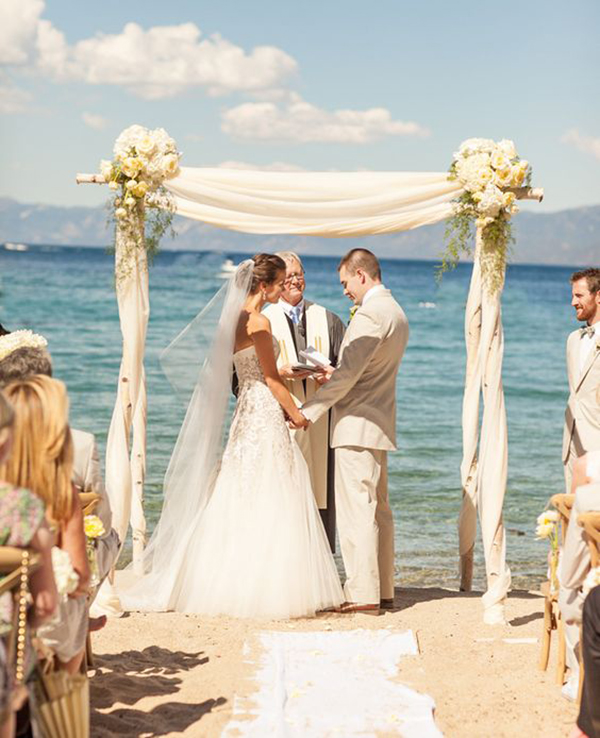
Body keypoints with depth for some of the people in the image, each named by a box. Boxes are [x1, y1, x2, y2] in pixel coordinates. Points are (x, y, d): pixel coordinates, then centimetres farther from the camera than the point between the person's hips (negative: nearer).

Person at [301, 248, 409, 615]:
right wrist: (329, 373, 16)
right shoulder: (397, 313, 16)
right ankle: (383, 590, 18)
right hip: (380, 423, 10)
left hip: (357, 425, -10)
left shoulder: (370, 314, -16)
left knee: (356, 510, -8)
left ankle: (362, 594, -7)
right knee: (378, 509, 13)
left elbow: (348, 373, -21)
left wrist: (309, 410, -17)